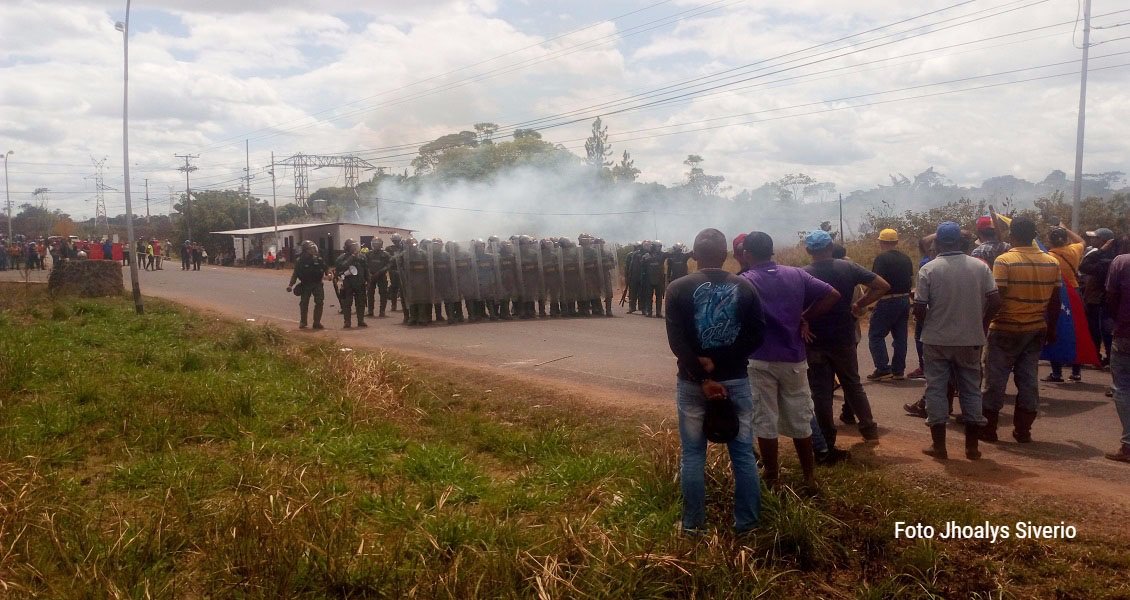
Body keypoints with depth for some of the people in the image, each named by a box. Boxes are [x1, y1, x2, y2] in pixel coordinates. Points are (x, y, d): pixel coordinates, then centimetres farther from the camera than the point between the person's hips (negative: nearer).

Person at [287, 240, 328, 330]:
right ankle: (302, 322, 18)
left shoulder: (318, 259, 2)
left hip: (317, 284, 2)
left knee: (319, 303, -3)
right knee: (304, 304, 3)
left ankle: (317, 322, 6)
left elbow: (326, 268, 9)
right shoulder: (300, 261, -5)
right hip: (305, 285, -2)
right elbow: (295, 273, -4)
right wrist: (290, 285, -10)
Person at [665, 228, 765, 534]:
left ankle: (693, 524, 15)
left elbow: (677, 341, -13)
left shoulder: (678, 288, -6)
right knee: (743, 454, 10)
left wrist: (703, 378, -12)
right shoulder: (745, 287, 0)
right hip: (736, 380, 1)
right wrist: (722, 361, -8)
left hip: (692, 382, -1)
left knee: (692, 455, 9)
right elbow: (757, 334, -5)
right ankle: (746, 523, 16)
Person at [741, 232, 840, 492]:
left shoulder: (744, 281, -7)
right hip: (793, 358, 4)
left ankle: (773, 480, 13)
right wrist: (805, 318, 6)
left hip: (759, 360, -3)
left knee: (765, 422, 6)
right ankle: (809, 477, 23)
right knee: (800, 420, 14)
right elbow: (833, 295, 3)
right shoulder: (796, 274, 3)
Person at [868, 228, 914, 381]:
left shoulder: (881, 259, -13)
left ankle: (883, 369, -7)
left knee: (876, 335, 0)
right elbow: (911, 280, 15)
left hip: (887, 302, -7)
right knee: (900, 336, 11)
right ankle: (899, 370, 13)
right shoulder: (906, 259, 9)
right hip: (905, 300, 7)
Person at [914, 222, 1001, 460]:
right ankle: (972, 446, 17)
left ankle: (938, 445, 11)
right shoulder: (980, 266, -2)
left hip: (937, 340, -2)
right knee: (971, 389, 12)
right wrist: (981, 324, 12)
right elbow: (995, 302, -4)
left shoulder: (928, 269, -10)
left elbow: (919, 309, -11)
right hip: (970, 340, 3)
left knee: (936, 389, 7)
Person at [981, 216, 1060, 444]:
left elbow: (996, 298, -18)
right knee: (1028, 378, 10)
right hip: (1037, 330, 5)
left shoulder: (1004, 261, -14)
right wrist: (1051, 329, 18)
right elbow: (1055, 301, 7)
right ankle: (1023, 430, 15)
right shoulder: (1051, 263, 3)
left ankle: (989, 427, 9)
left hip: (1006, 329, -5)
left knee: (996, 378, 4)